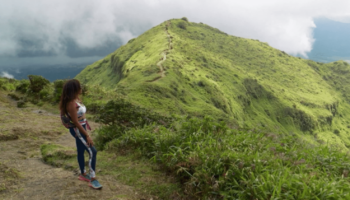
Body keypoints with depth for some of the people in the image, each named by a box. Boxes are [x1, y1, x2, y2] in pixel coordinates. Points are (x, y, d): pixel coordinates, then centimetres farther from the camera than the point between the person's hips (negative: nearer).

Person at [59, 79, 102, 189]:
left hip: (81, 128, 9)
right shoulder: (71, 103, -27)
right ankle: (93, 180, -2)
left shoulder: (76, 99, 1)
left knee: (81, 151, 20)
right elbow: (76, 122, -25)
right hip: (77, 130, -9)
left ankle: (83, 174, 36)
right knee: (92, 151, -10)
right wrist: (87, 136, -22)